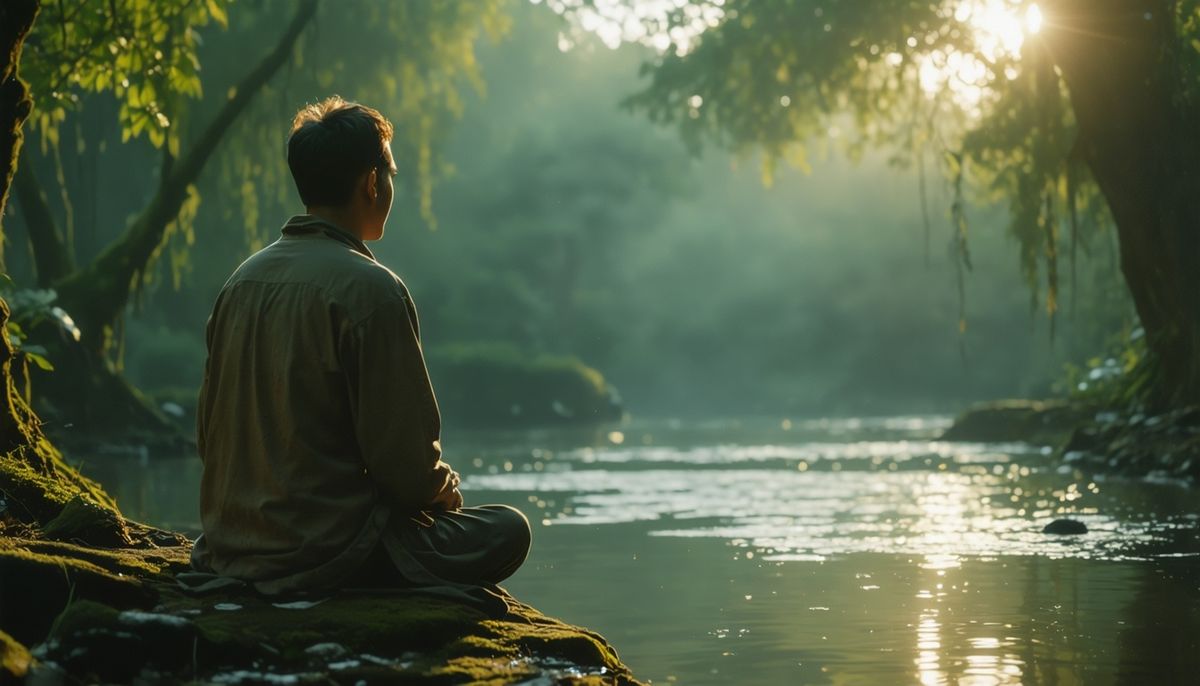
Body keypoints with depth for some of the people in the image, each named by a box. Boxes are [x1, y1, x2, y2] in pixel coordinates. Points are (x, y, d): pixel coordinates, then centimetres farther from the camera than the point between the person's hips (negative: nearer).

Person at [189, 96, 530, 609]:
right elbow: (405, 458, -16)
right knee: (507, 530, 11)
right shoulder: (370, 288, -15)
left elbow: (208, 434, 13)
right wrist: (447, 490, 8)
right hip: (328, 555, -8)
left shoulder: (243, 279, 8)